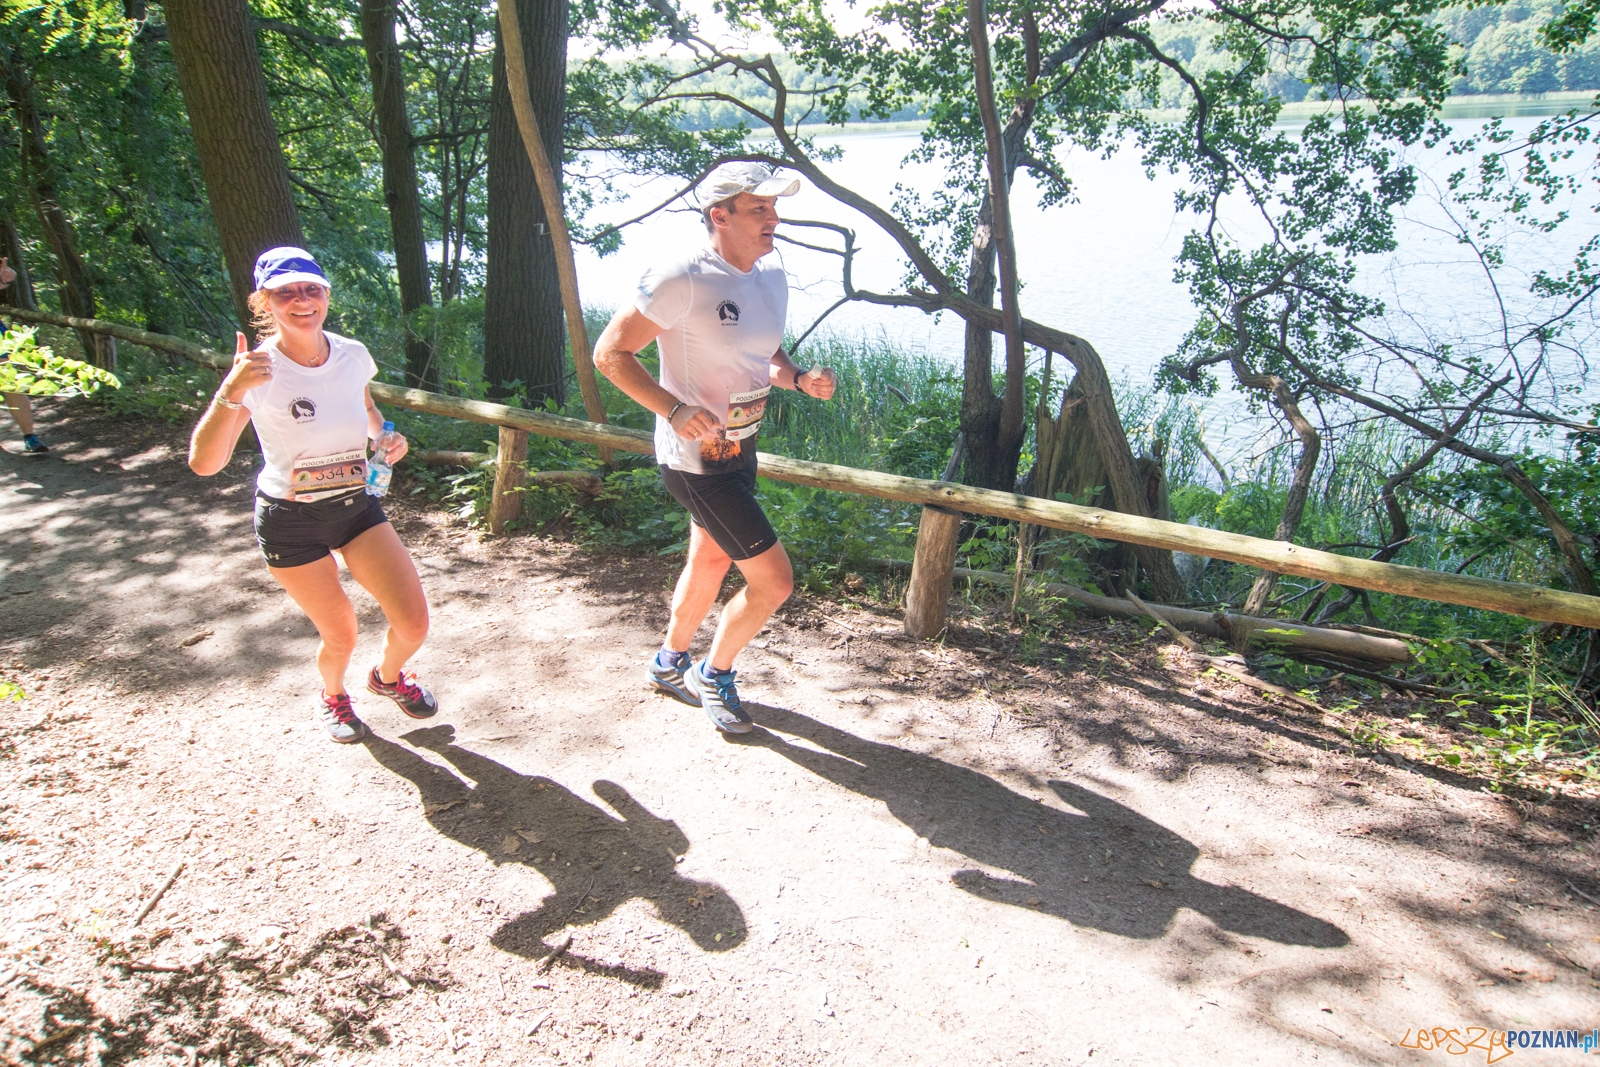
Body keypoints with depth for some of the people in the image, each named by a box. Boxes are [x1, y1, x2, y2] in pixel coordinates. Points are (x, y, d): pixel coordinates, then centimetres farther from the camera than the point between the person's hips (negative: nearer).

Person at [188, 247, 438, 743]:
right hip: (290, 520, -3)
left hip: (356, 504, 3)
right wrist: (231, 392, -42)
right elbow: (204, 463, -28)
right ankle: (332, 695, 43)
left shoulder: (352, 354, -8)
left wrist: (388, 437, -5)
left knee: (412, 623, -4)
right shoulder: (258, 371, -19)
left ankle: (388, 676, 33)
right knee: (340, 636, 6)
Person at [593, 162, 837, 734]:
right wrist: (675, 409, -30)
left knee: (711, 562, 24)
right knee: (773, 579, -5)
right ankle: (713, 675, 21)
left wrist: (799, 378, -6)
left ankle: (671, 662, 48)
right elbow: (610, 352, -18)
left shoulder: (771, 276, 3)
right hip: (695, 457, -9)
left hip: (739, 448, 9)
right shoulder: (681, 282, -22)